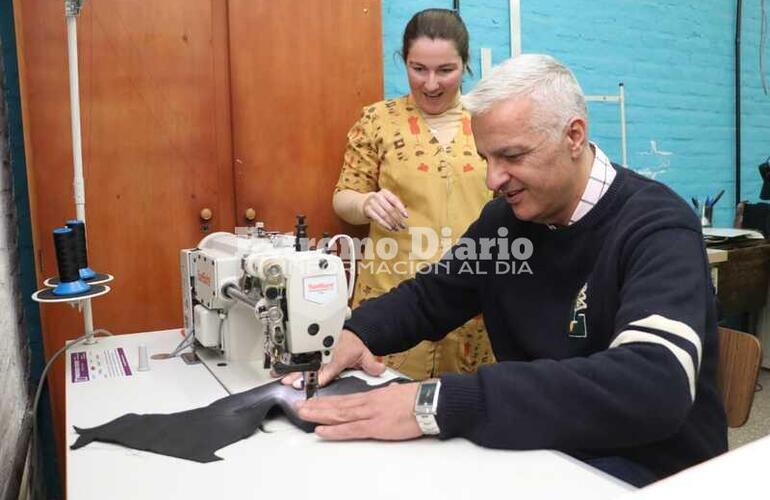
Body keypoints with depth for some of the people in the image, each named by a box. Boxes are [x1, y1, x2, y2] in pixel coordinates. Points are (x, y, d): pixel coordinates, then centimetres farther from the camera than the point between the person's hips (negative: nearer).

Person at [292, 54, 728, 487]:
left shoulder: (657, 226, -20)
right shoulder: (503, 218, -1)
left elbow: (655, 387, -36)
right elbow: (430, 295, 11)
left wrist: (441, 404, -41)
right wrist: (357, 333, -12)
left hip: (645, 467, -5)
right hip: (540, 447, 5)